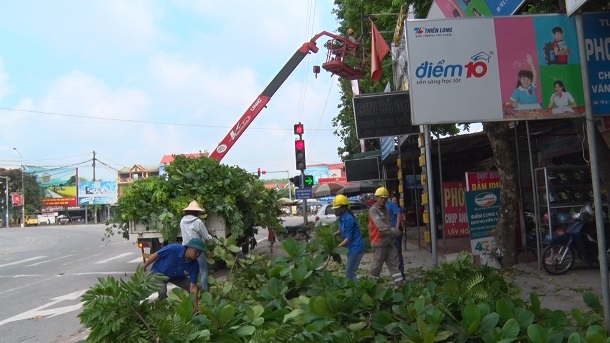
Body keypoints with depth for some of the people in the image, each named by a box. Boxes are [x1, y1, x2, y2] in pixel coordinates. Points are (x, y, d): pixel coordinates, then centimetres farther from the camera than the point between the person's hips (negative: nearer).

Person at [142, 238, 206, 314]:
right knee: (162, 291, -31)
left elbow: (193, 287, -22)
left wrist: (196, 307, -27)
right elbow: (155, 255, -21)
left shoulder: (194, 265, -25)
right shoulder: (173, 249, -37)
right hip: (159, 272, -4)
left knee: (195, 289, -8)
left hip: (176, 276, 4)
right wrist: (143, 268, -9)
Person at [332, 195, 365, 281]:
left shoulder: (348, 219, -22)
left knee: (349, 273, -6)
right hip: (351, 248, 10)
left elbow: (348, 238, -20)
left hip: (356, 248, -10)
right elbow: (341, 230, 22)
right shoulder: (342, 218, 6)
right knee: (350, 272, 17)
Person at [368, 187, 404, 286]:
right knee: (377, 265, 0)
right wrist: (392, 230, -39)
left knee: (394, 263, 6)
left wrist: (392, 235, 12)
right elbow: (380, 224, -28)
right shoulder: (373, 210, -13)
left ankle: (400, 283, 8)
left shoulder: (385, 209, 16)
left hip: (389, 241, 8)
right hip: (379, 242, -8)